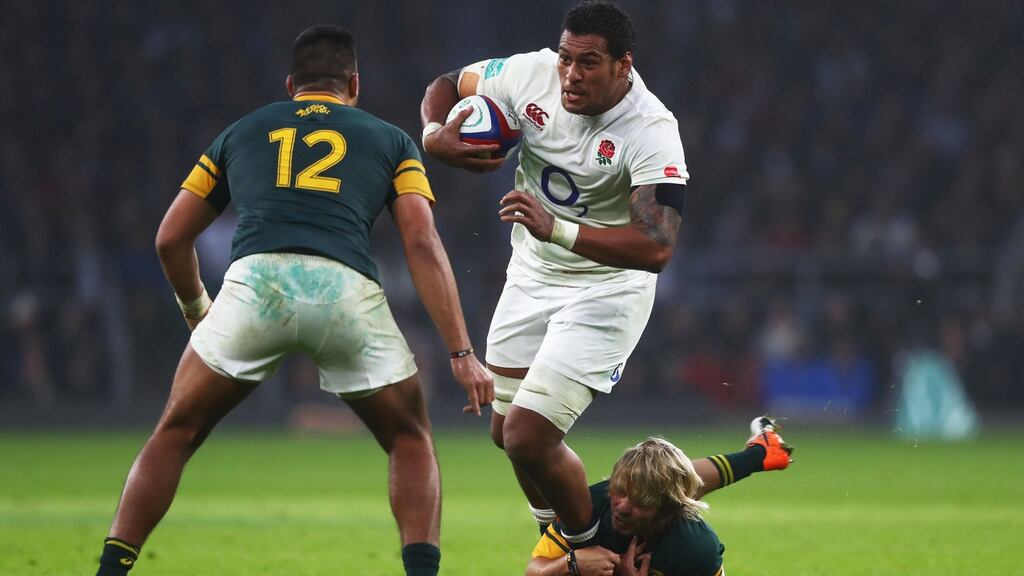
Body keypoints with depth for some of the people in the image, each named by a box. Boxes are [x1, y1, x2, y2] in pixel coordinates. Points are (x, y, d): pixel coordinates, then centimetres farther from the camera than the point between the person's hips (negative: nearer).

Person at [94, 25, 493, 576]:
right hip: (347, 288, -1)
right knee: (410, 441, 21)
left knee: (173, 436, 19)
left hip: (254, 281, 1)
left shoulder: (240, 133, 30)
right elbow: (422, 245, 12)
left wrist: (195, 310, 48)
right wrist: (461, 353, 7)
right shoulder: (389, 139, 25)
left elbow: (171, 239, 29)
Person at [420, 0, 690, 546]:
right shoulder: (531, 74, -14)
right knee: (506, 432, 15)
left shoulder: (652, 132, -29)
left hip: (605, 291, -6)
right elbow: (448, 84, 4)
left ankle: (589, 547, 9)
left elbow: (656, 248, -38)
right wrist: (434, 134, -19)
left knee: (529, 439, -16)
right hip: (532, 274, 6)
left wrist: (557, 229, -49)